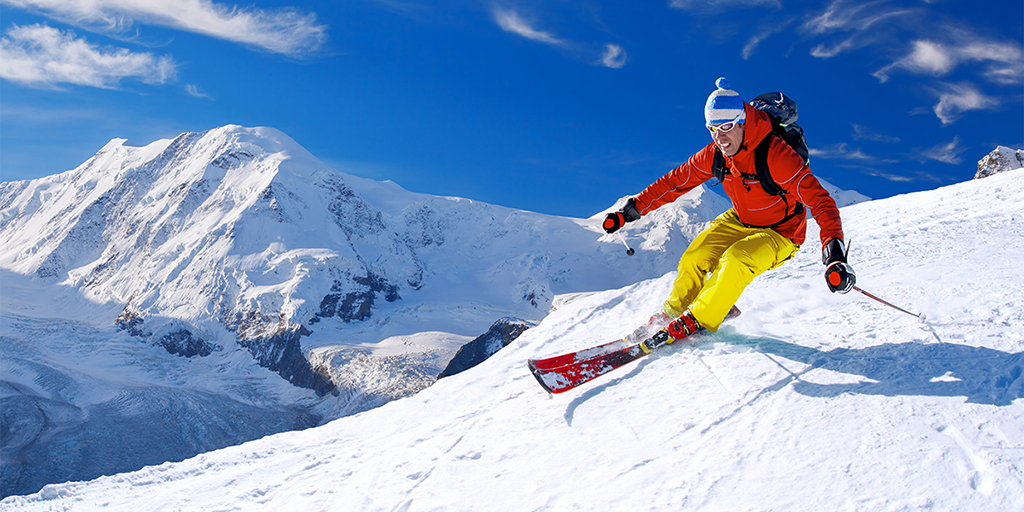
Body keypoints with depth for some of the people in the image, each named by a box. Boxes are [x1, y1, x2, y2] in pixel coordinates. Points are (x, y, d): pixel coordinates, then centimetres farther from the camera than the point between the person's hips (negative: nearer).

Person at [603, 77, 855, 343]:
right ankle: (673, 312, 12)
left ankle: (697, 321, -14)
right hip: (738, 222, 5)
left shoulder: (776, 155, -32)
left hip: (779, 234, -5)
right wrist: (630, 210, -10)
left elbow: (819, 201, -35)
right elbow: (675, 181, -5)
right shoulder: (715, 154, -14)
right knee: (694, 259, -12)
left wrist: (835, 254, -48)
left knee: (735, 260, -31)